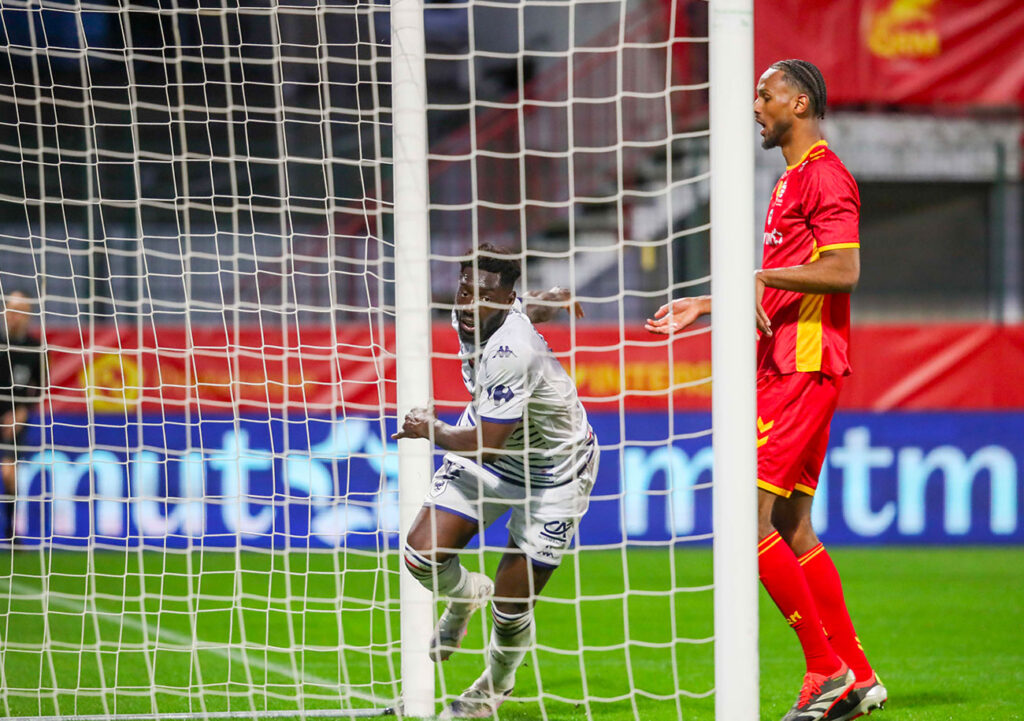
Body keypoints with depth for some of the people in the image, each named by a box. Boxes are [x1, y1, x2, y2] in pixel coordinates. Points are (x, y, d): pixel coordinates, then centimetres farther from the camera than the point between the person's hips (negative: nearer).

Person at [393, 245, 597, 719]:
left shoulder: (510, 353, -37)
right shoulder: (467, 316, -12)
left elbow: (485, 445, -34)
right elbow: (536, 307, 11)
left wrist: (432, 432, -16)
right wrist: (554, 300, 35)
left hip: (551, 476, -7)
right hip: (485, 450, 7)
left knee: (511, 610, -3)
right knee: (422, 557, -9)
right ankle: (466, 594, 28)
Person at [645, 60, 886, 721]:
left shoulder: (825, 175, -10)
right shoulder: (792, 181, 21)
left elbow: (843, 271, -21)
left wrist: (760, 275, -23)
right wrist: (707, 307, 26)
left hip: (805, 369, -10)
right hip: (783, 368, 10)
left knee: (749, 516, -13)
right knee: (791, 529, 9)